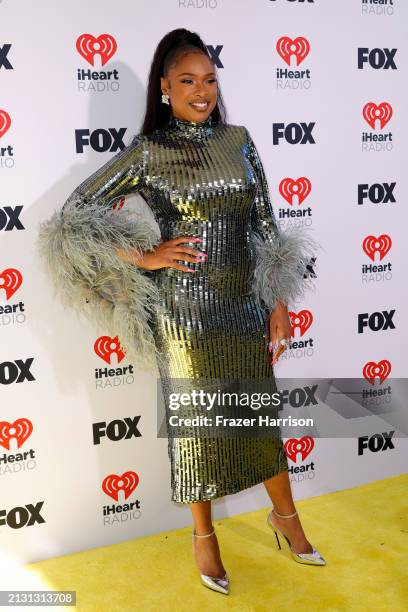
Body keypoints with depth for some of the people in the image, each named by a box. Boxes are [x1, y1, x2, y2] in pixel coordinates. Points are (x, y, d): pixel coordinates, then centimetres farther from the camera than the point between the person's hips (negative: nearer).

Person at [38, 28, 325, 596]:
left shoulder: (238, 140, 5)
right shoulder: (148, 151, -6)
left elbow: (265, 225, 7)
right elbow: (75, 215, -5)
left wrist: (279, 301, 5)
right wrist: (143, 258, -10)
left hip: (245, 303, 4)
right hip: (185, 309, -3)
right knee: (195, 421, 10)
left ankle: (285, 515, 40)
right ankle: (204, 536, 32)